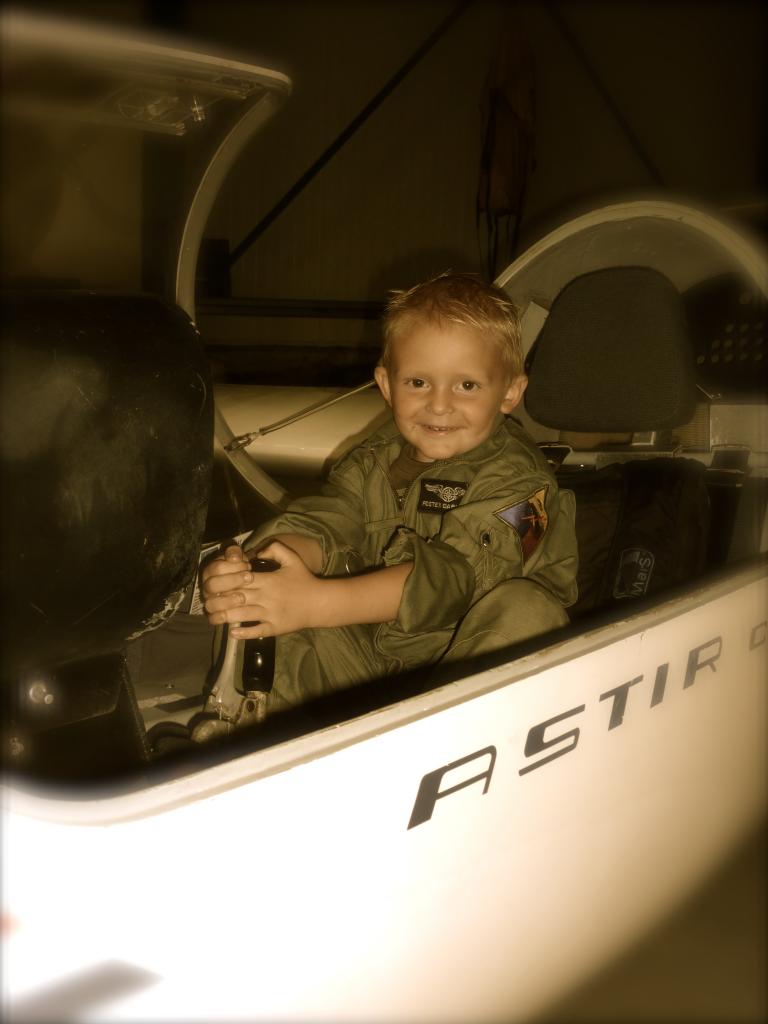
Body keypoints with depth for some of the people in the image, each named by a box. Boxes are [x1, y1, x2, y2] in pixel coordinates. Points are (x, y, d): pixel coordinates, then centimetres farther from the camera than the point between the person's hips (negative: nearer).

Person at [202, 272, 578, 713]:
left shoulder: (520, 482, -17)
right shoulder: (377, 461, 3)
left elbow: (448, 579, -31)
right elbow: (324, 522, -12)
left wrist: (318, 602, -42)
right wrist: (251, 572, -36)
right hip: (370, 657, 5)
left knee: (527, 608, -32)